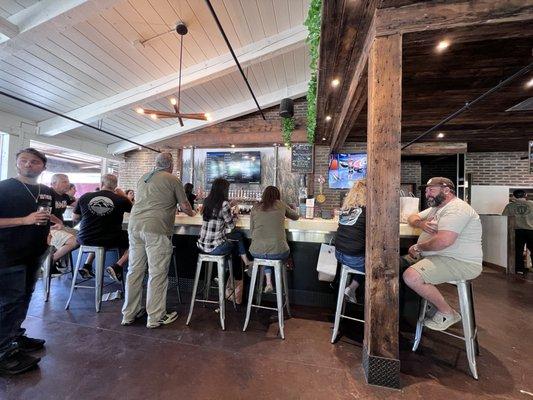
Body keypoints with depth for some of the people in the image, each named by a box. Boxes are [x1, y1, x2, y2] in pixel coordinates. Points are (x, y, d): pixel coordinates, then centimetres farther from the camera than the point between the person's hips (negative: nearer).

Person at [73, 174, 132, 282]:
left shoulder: (85, 197, -3)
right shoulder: (121, 199, -12)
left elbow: (75, 218, 11)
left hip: (85, 240, 5)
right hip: (109, 241, -5)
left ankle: (87, 266, 27)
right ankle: (117, 267, -3)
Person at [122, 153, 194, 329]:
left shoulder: (143, 178, 19)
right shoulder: (173, 179, 1)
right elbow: (185, 207, 4)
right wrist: (192, 213, 27)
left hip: (134, 225, 7)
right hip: (156, 229, -7)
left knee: (135, 271, 15)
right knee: (157, 274, 2)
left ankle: (129, 314, 28)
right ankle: (155, 317, 14)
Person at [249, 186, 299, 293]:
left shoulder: (255, 208, 8)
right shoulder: (281, 205, 6)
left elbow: (251, 231, 13)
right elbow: (296, 216, 22)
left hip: (256, 252, 2)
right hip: (278, 252, -2)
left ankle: (268, 282, 23)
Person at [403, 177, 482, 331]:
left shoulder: (456, 208, -17)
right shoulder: (436, 208, 16)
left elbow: (443, 241, -30)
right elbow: (412, 218, 21)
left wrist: (419, 247, -14)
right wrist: (421, 223, -3)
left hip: (460, 263, -10)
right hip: (436, 256, 10)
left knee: (411, 277, -27)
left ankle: (447, 313, -2)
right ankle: (434, 303, 14)